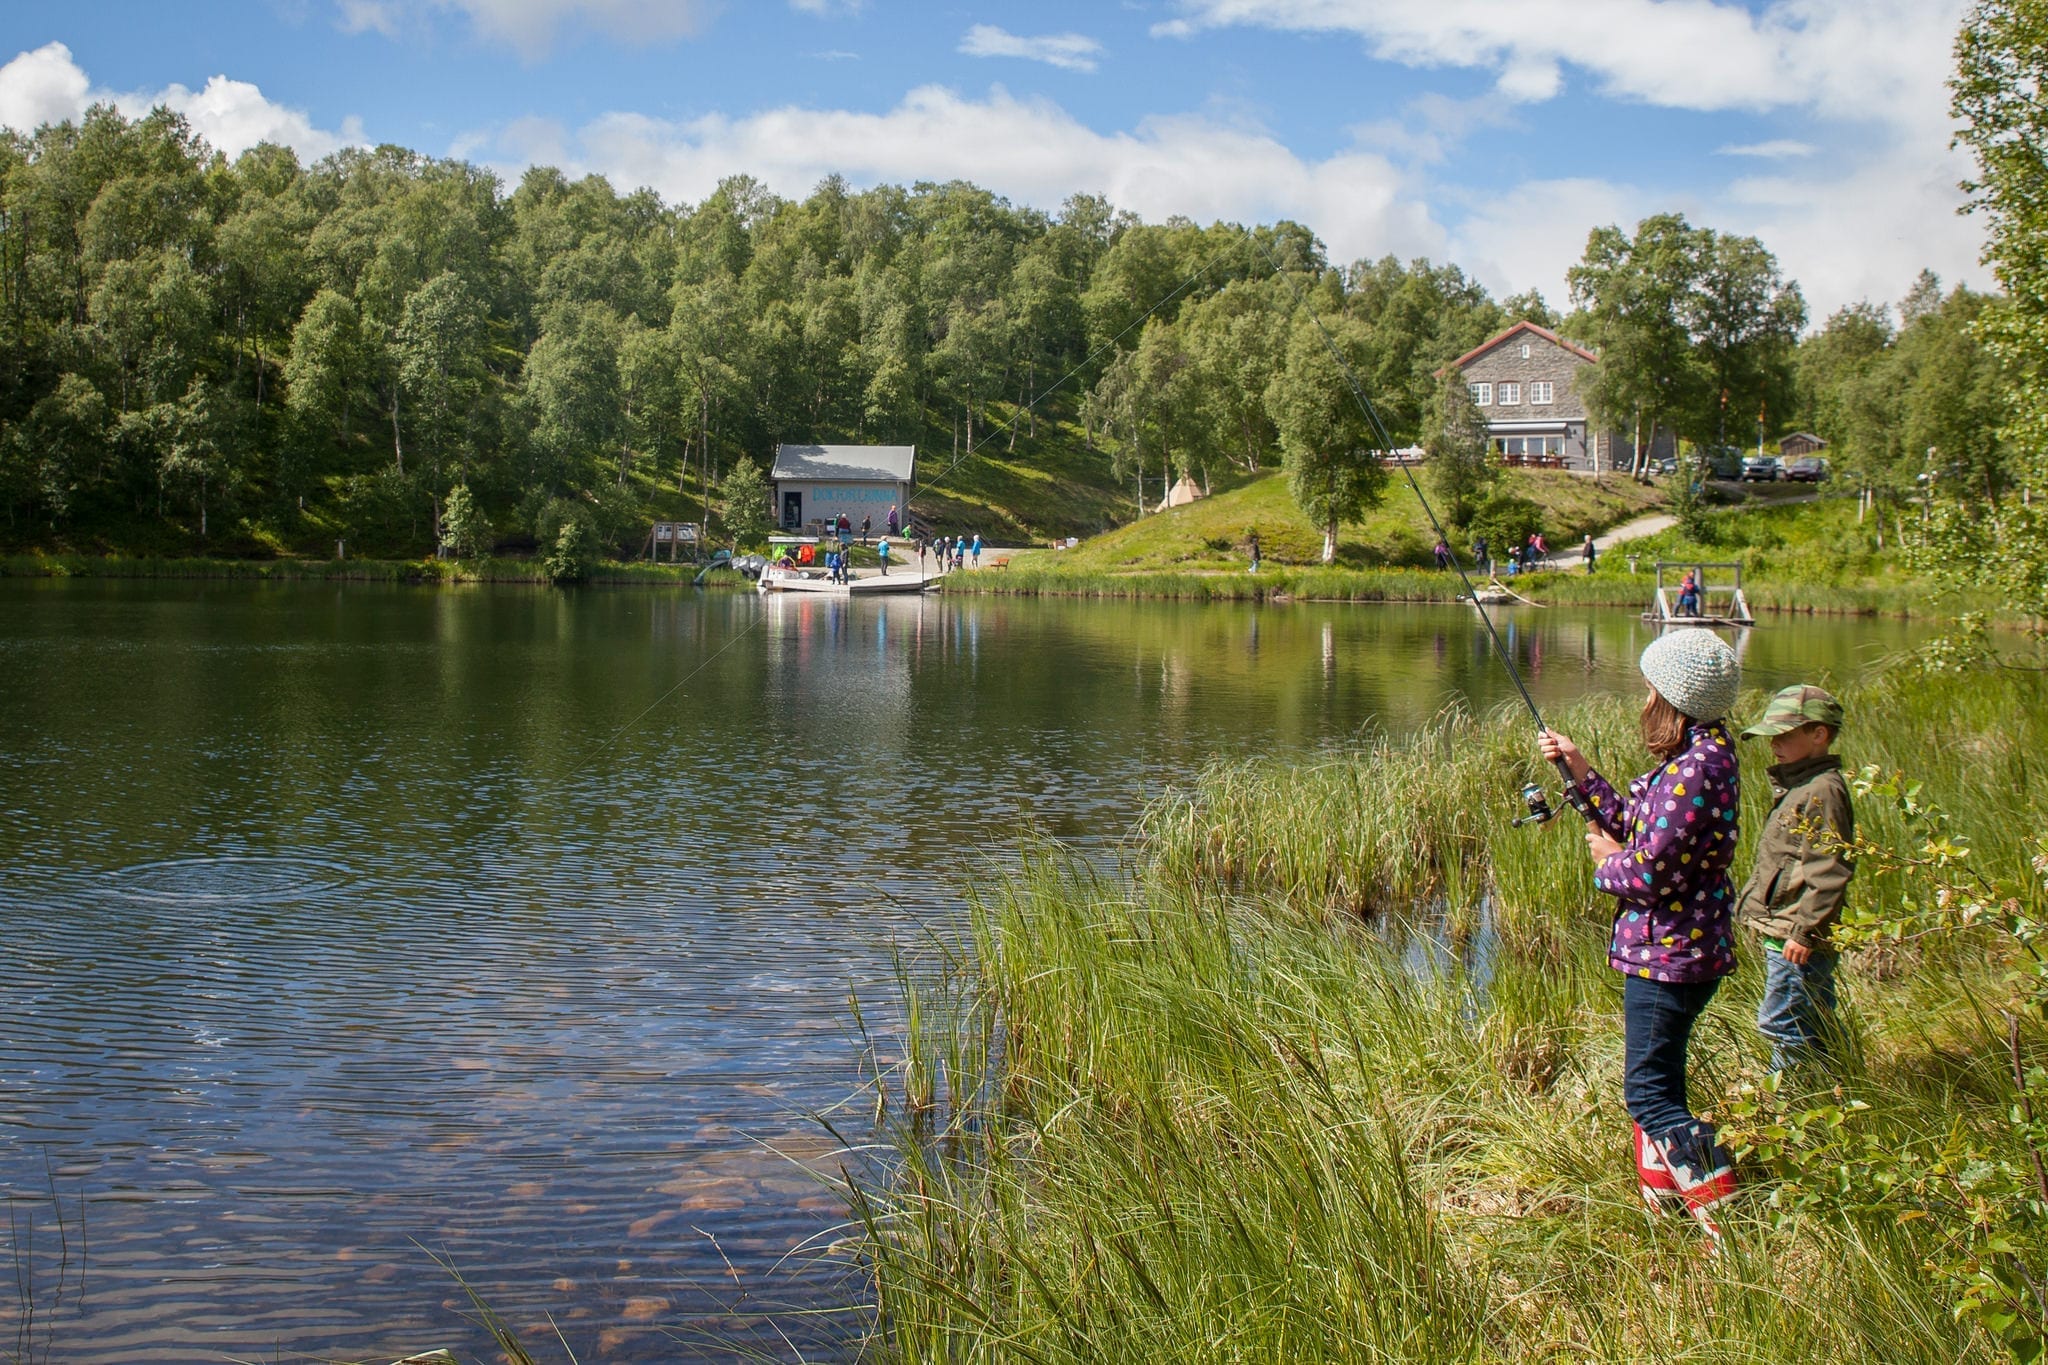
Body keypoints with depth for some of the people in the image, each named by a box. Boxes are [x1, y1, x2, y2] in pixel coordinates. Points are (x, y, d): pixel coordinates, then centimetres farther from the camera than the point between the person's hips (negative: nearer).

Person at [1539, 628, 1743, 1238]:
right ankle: (1663, 1202, 31)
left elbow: (1648, 872, -24)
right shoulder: (1702, 755, 9)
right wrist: (1578, 767, 14)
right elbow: (1633, 828, 14)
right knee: (1654, 1079, 20)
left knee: (1650, 1091, -3)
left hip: (1669, 953, -10)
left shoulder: (1695, 767, -23)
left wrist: (1607, 864, -4)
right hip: (1676, 945, 10)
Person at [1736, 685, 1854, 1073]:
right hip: (1782, 932, 11)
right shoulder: (1797, 786, 17)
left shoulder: (1823, 791, -15)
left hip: (1797, 941, -11)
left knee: (1783, 1025, -8)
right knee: (1812, 1029, 14)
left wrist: (1804, 931, -23)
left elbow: (1828, 870, -22)